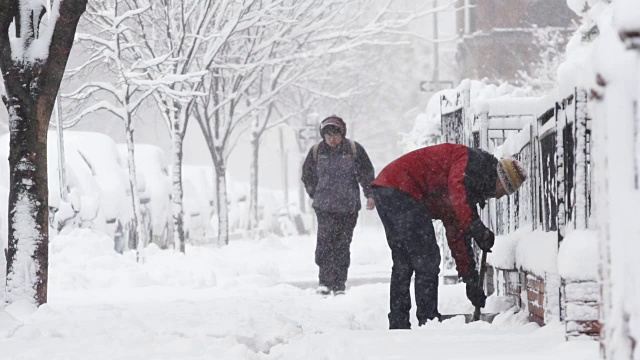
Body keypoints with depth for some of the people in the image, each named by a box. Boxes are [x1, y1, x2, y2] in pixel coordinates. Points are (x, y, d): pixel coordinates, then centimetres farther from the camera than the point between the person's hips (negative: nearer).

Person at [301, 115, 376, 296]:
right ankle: (325, 281, -10)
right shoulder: (316, 151, 3)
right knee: (325, 242, -13)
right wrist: (316, 195, 17)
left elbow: (366, 173, 7)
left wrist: (370, 195, 1)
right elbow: (308, 176, 17)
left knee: (343, 244, 1)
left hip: (348, 207, 0)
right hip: (325, 207, 0)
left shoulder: (354, 149, -1)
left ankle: (339, 284, 7)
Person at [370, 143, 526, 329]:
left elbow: (457, 237, 25)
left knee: (403, 262, 17)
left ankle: (398, 324, 20)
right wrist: (477, 229, -29)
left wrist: (471, 280, 23)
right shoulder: (474, 162, -4)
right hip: (400, 189, -11)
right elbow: (457, 187, -26)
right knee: (427, 259, -5)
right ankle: (428, 321, -4)